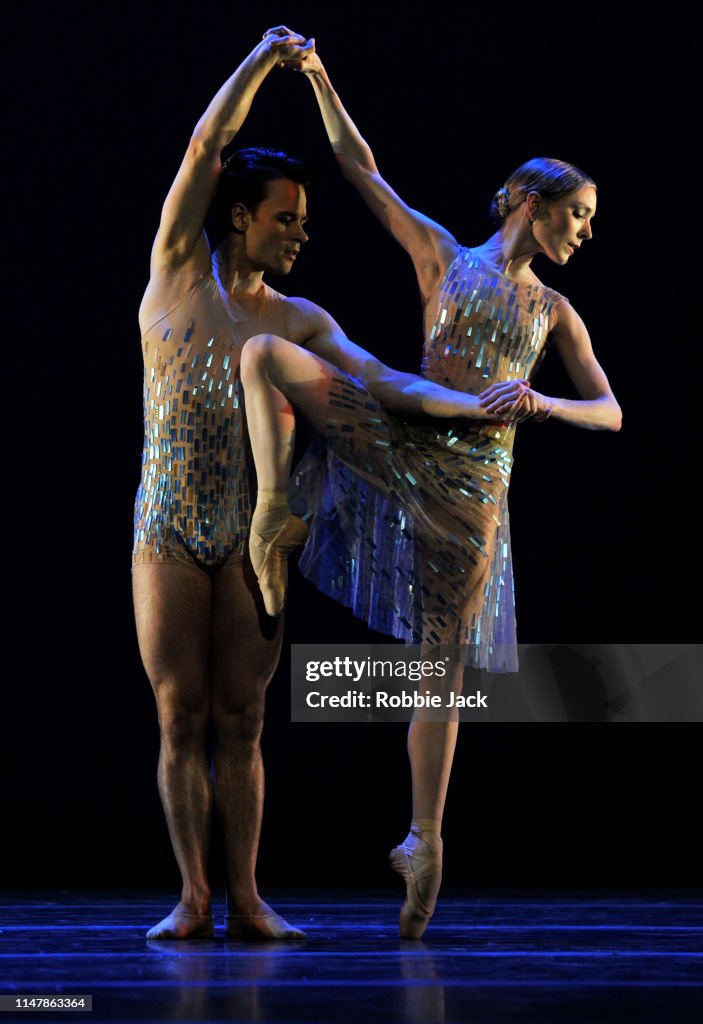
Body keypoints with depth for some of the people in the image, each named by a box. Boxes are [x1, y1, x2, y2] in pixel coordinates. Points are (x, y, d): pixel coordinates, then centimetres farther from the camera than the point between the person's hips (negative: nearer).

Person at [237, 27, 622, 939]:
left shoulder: (555, 312, 17)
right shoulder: (444, 255, 10)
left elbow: (610, 413, 11)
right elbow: (359, 166, 6)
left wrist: (539, 404, -9)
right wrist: (316, 75, -2)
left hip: (473, 483, 1)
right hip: (400, 440, -1)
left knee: (441, 663, 2)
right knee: (265, 352, -19)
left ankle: (426, 842, 10)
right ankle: (277, 512, -19)